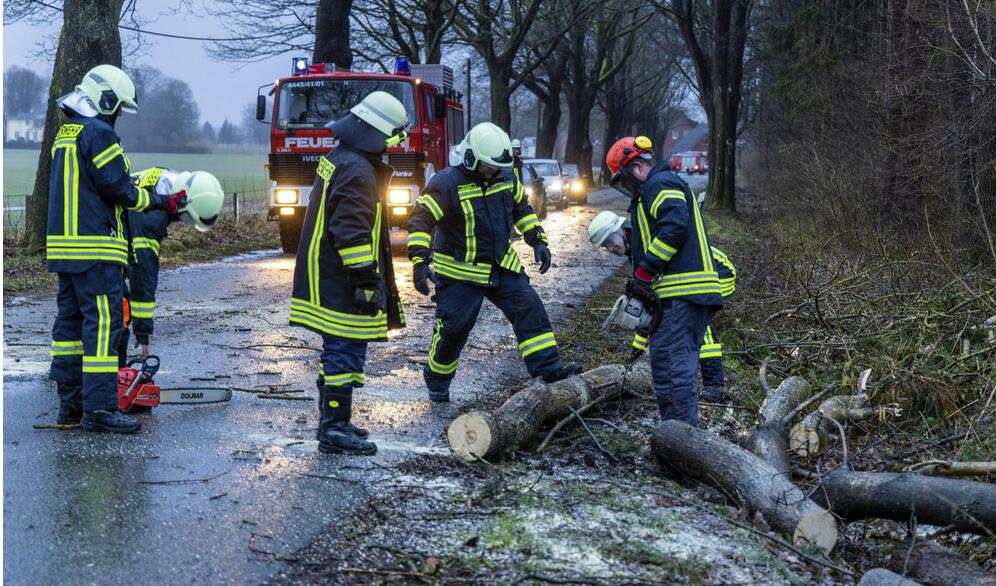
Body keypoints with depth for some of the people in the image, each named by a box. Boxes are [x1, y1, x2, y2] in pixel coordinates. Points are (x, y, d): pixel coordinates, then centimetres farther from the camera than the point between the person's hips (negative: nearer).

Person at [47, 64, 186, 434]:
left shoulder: (65, 133, 19)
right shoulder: (99, 133, -11)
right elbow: (118, 189, -13)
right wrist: (161, 202, -1)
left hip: (63, 245, 10)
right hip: (95, 249, -10)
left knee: (70, 319, 12)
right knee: (103, 323, -10)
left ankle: (70, 402, 15)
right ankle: (99, 408, -12)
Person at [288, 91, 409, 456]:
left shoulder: (337, 158, 15)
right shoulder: (358, 171, -19)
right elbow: (352, 231, -25)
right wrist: (367, 283, -22)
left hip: (325, 277, 11)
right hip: (342, 285, -11)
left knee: (338, 350, 18)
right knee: (347, 353, -5)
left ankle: (331, 421, 26)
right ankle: (335, 429, -2)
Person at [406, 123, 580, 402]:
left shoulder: (506, 177, 2)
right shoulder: (447, 183, -18)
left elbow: (522, 209, 18)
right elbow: (420, 221, -19)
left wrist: (538, 241, 10)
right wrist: (419, 263, -27)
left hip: (502, 266, 6)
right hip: (460, 272, -5)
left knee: (529, 308, -6)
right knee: (453, 327, -2)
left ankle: (548, 368, -7)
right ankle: (437, 381, 18)